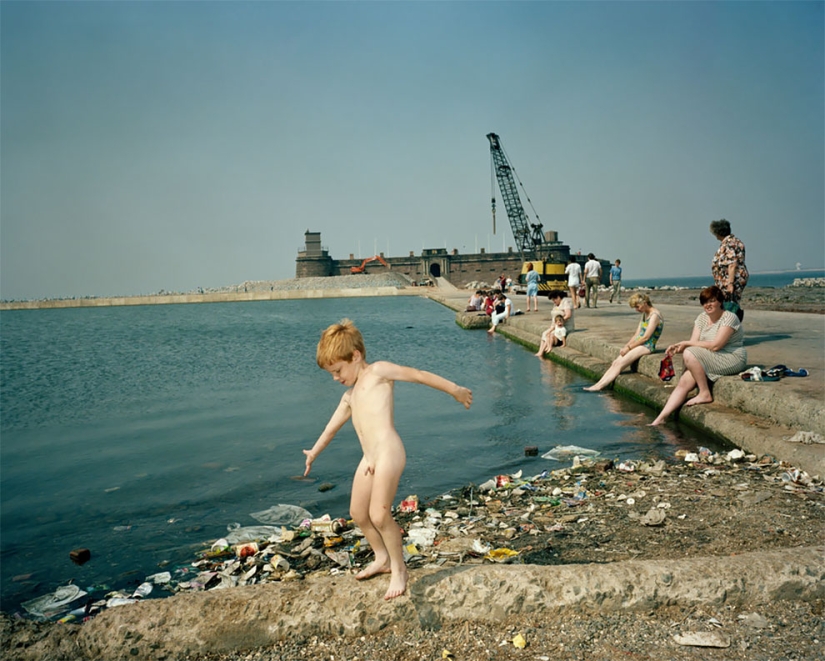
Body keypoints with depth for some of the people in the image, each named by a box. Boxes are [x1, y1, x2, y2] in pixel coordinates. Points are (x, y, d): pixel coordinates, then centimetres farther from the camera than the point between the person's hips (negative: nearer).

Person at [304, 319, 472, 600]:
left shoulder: (378, 371, 0)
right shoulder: (350, 396, 23)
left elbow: (419, 374, 0)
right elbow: (332, 426, 37)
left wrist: (454, 390, -1)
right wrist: (314, 452, 48)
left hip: (388, 452, -9)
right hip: (368, 459, 9)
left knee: (379, 515, -13)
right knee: (357, 513, 16)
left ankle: (398, 568, 7)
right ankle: (382, 559, 36)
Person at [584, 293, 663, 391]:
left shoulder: (654, 315, -14)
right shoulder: (644, 314, 16)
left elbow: (646, 337, -18)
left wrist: (629, 347, -13)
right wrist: (626, 346, 1)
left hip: (647, 346, -9)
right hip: (639, 344, 9)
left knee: (620, 363, -17)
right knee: (616, 362, -6)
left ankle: (599, 387, -20)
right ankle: (598, 384, -13)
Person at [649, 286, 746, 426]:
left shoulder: (729, 318, -13)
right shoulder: (702, 318, 9)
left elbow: (715, 345, -22)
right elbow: (693, 343, 2)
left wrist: (687, 343, -16)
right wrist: (678, 347, -20)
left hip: (733, 359, -7)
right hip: (712, 361, 7)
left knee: (690, 354, -26)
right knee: (684, 382, -11)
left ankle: (705, 394, -15)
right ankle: (661, 418, -13)